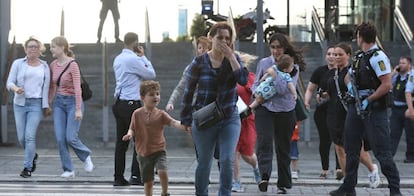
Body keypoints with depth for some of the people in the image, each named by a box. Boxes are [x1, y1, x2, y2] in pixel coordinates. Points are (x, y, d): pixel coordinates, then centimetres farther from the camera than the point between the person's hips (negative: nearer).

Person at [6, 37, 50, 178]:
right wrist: (16, 88, -23)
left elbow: (46, 87, 5)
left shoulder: (44, 67, 7)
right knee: (21, 137, 2)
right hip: (20, 103, 1)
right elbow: (10, 83, -1)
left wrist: (46, 106, 0)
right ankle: (33, 155, 32)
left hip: (36, 104, -1)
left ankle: (27, 167, -4)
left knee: (30, 136, -11)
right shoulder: (18, 63, 3)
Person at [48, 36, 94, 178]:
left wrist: (78, 109, -22)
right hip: (59, 102, 6)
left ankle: (86, 156, 19)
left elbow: (77, 88, -18)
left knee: (71, 138, -10)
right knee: (60, 139, -3)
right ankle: (68, 170, 5)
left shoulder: (72, 65, -14)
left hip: (72, 101, -6)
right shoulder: (53, 65, 5)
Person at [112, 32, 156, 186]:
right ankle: (136, 175, -8)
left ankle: (119, 177, 8)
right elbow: (151, 75, -4)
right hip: (131, 104, -8)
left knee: (121, 141, 8)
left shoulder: (118, 59, 13)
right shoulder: (133, 59, -13)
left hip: (119, 103, 8)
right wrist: (143, 57, 6)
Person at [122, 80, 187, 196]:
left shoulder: (161, 114, -3)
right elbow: (132, 129, 7)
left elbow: (174, 123, -16)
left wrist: (185, 127, -33)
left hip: (159, 150, -1)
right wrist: (129, 134, -16)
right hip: (143, 152, 1)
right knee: (148, 182, 7)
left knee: (162, 171, -24)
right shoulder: (137, 114, -1)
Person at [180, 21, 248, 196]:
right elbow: (188, 92, 2)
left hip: (230, 119, 1)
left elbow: (243, 80, -16)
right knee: (204, 163, 9)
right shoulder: (199, 63, -4)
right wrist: (187, 119, 2)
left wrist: (230, 56, -18)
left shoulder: (233, 59, 3)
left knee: (228, 160, -10)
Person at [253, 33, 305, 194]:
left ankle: (283, 184, 17)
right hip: (265, 108, 0)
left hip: (285, 110, 0)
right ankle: (264, 176, -34)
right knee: (264, 142, -20)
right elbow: (255, 84, 13)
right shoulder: (263, 63, 5)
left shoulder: (293, 66, -2)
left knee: (283, 148, 8)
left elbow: (284, 89, -14)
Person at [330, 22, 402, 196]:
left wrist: (368, 100, -18)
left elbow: (387, 85, -21)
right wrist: (350, 84, 7)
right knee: (351, 148, 13)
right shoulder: (360, 57, 14)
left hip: (373, 109, -9)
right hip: (356, 107, 9)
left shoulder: (377, 57, -14)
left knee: (382, 152, -9)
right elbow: (348, 76, 30)